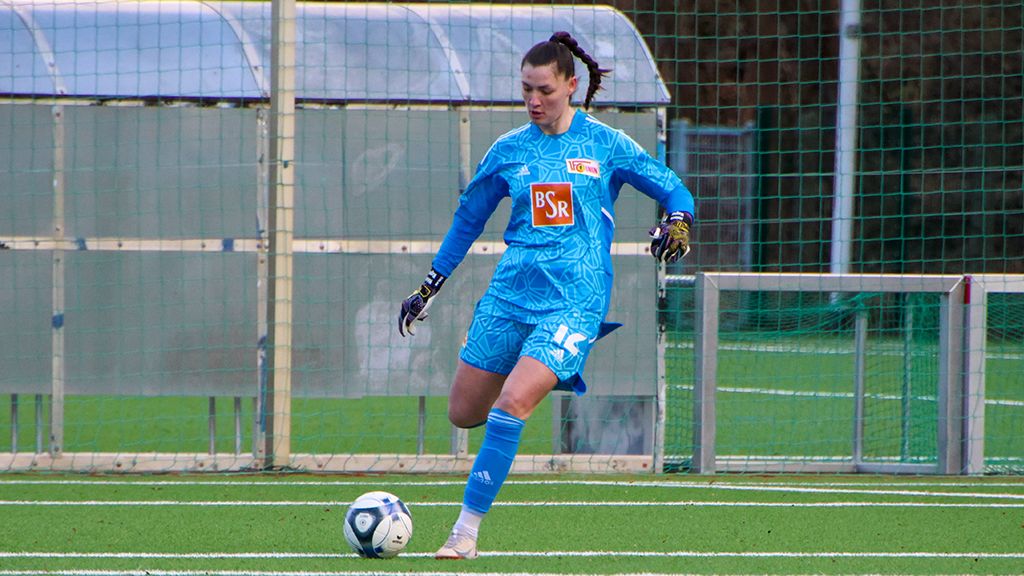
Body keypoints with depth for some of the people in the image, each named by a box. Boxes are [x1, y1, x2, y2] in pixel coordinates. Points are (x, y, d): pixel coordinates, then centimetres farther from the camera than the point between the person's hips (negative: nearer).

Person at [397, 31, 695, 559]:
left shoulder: (604, 145, 1)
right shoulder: (509, 150, 9)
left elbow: (674, 191, 8)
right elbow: (468, 218, 21)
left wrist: (677, 224, -15)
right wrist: (429, 287, 22)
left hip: (574, 299, -5)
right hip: (510, 292, 5)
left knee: (511, 403, -23)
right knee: (464, 414, 5)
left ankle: (466, 532, -18)